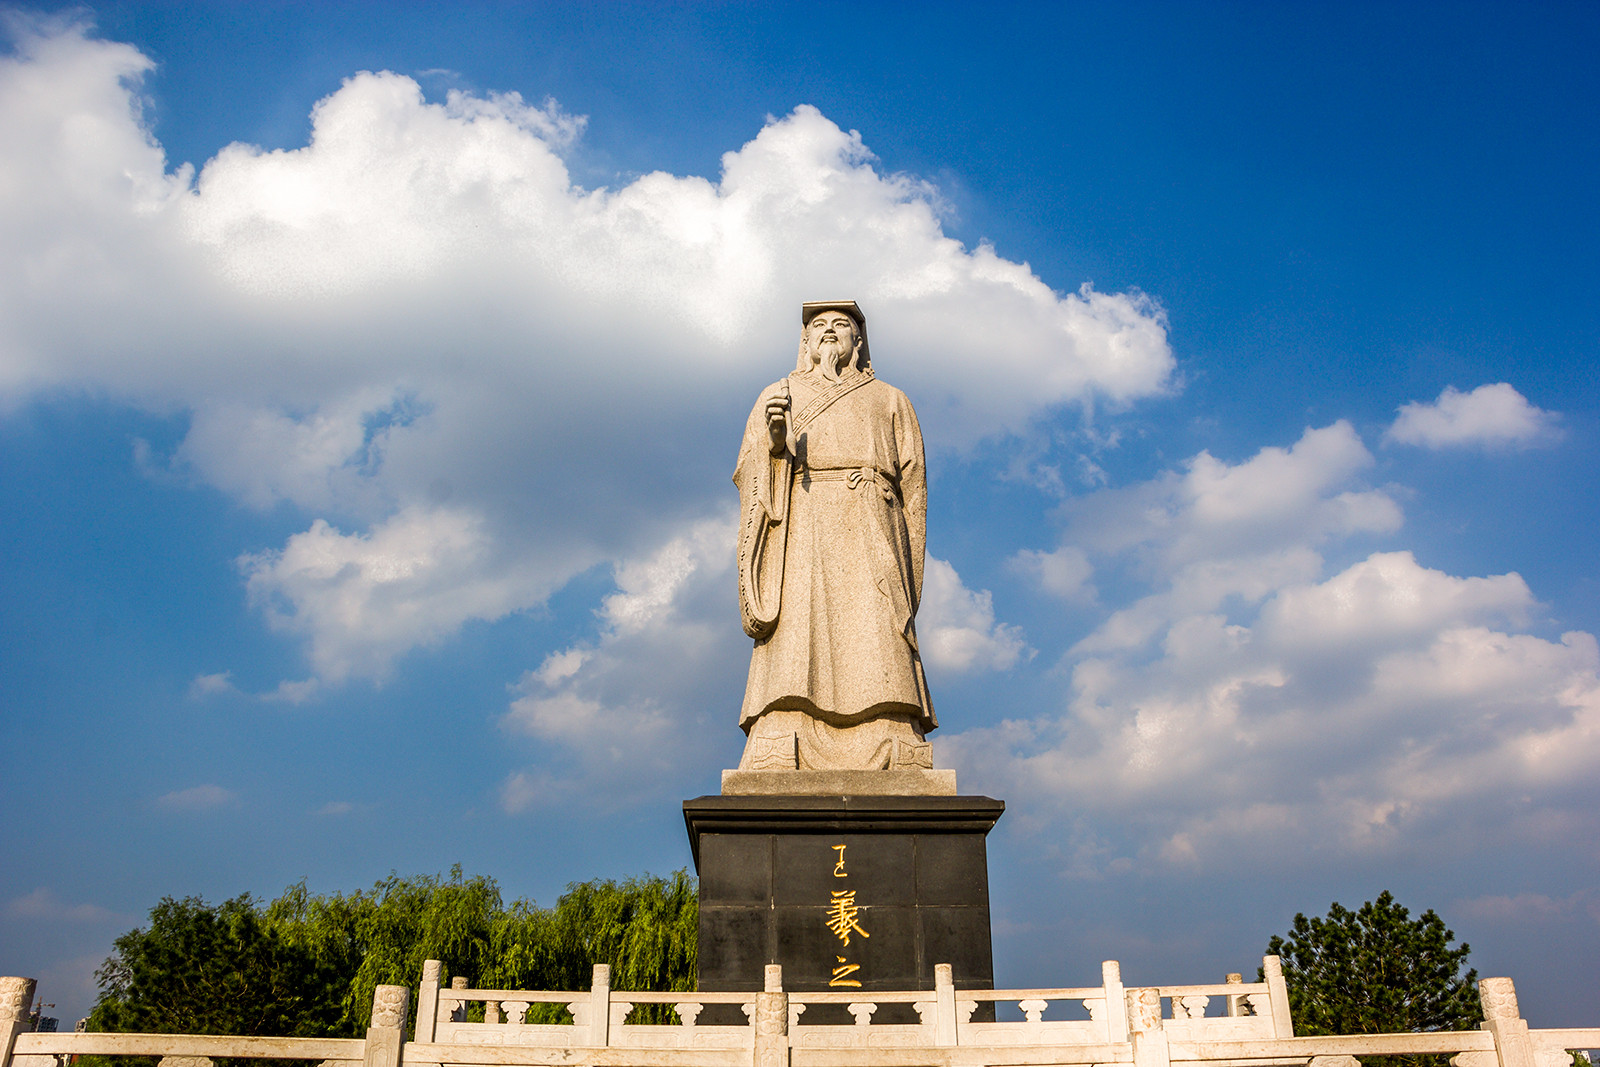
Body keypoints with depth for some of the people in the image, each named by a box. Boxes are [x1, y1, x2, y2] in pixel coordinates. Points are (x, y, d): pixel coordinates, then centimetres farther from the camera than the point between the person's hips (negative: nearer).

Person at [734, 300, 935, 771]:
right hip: (799, 539, 0)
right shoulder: (775, 397, 23)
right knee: (792, 665, -18)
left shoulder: (890, 401, 23)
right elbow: (750, 477, 10)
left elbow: (913, 487, 15)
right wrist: (774, 440, -12)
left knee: (875, 659, -16)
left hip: (869, 541, 1)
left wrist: (905, 568, 2)